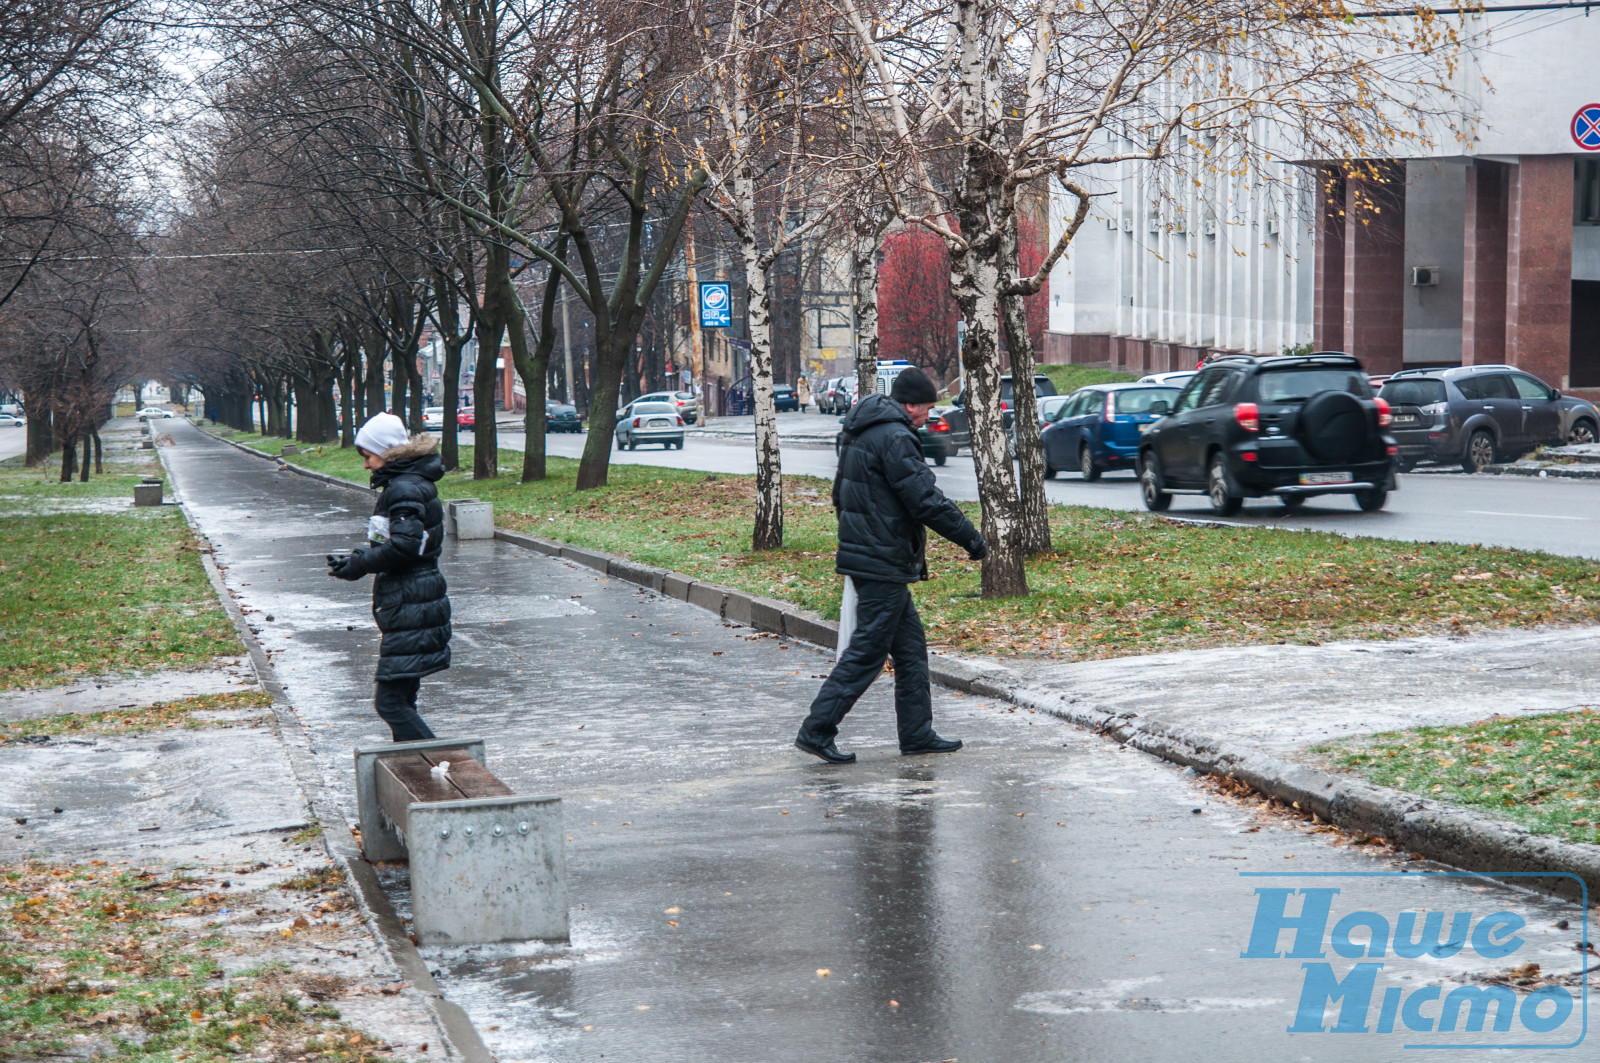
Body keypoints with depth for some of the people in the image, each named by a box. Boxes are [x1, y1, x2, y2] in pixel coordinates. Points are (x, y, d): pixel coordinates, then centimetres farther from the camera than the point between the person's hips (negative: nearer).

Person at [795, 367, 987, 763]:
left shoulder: (861, 435, 15)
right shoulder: (895, 438, -17)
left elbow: (841, 494, 24)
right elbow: (926, 500, -19)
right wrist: (971, 538, -11)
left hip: (864, 555, 10)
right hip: (884, 565, -10)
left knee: (911, 647, 14)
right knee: (866, 652, -6)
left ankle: (918, 733, 19)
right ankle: (816, 731, -5)